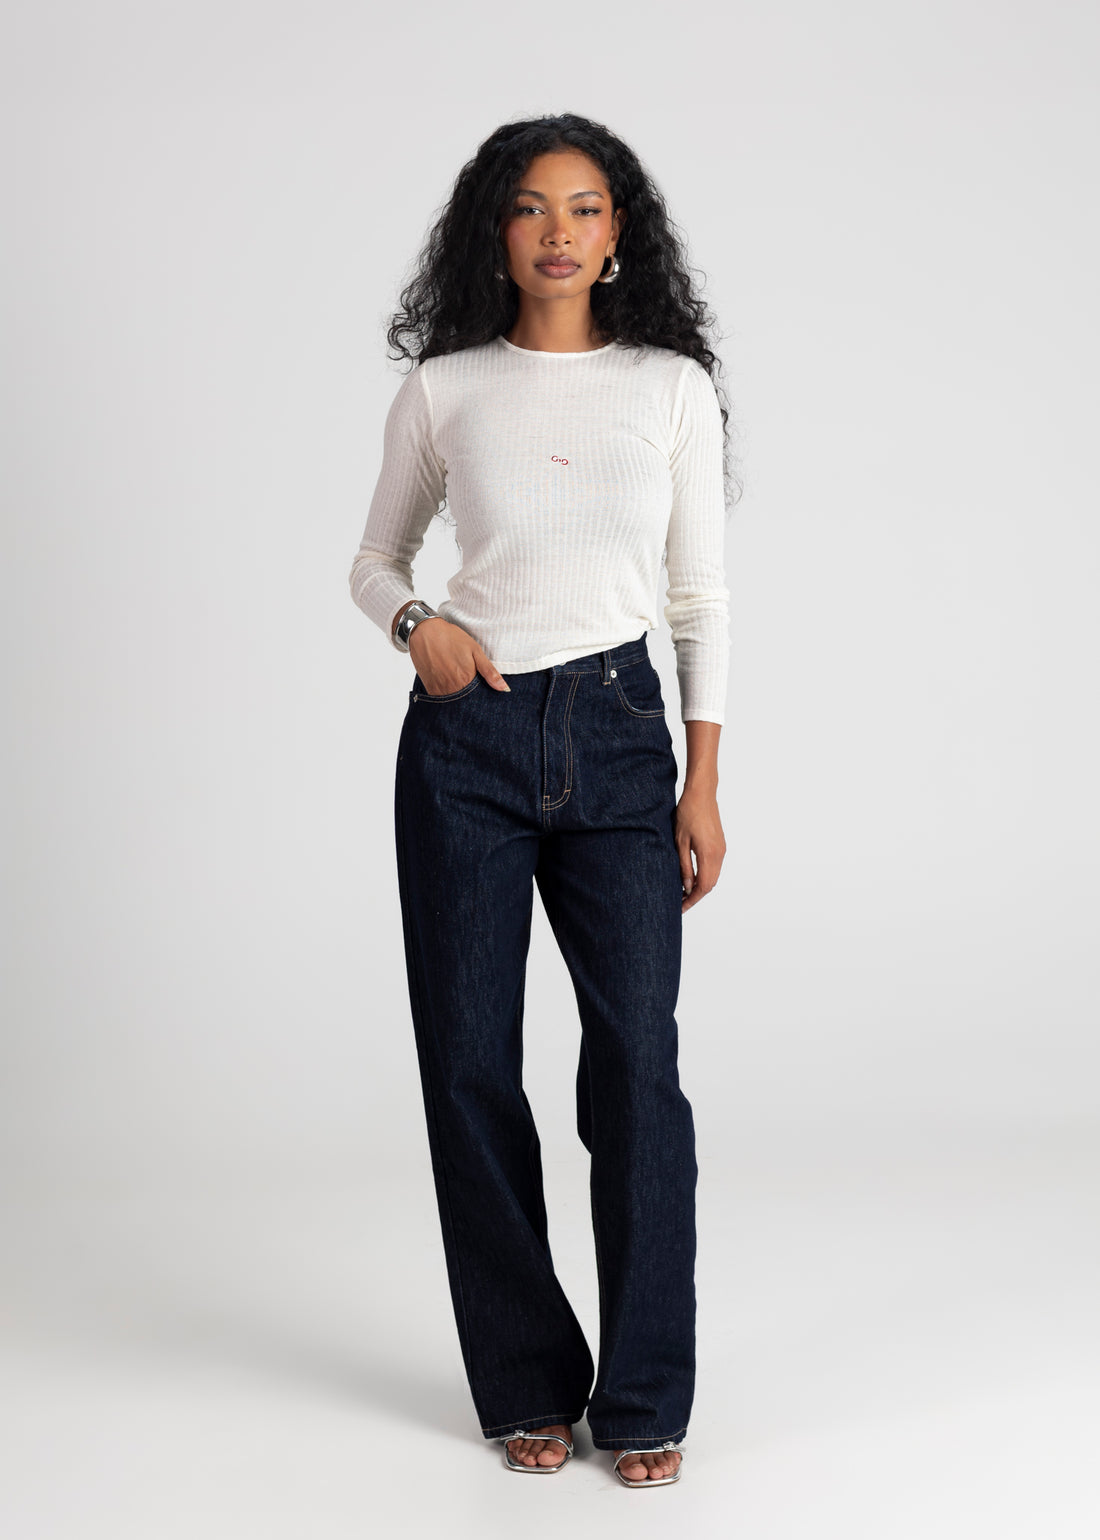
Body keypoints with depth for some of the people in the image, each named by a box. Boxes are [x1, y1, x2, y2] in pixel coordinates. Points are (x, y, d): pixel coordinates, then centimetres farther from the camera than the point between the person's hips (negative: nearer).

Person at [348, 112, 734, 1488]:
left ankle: (645, 1398, 9)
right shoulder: (442, 389, 4)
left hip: (615, 733, 0)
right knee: (471, 1062, 2)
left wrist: (703, 783, 1)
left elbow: (702, 593, 6)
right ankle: (526, 1384, 18)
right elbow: (375, 561, 14)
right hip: (466, 740, 1)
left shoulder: (672, 385, 4)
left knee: (637, 1060, -6)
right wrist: (416, 627, -8)